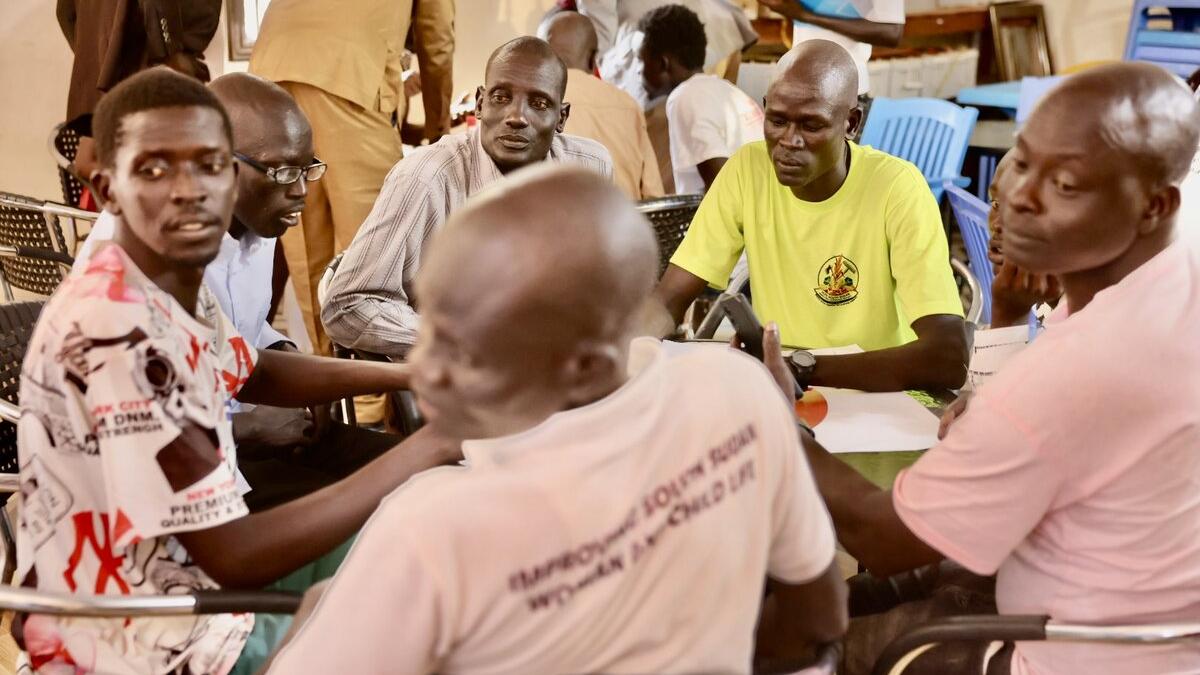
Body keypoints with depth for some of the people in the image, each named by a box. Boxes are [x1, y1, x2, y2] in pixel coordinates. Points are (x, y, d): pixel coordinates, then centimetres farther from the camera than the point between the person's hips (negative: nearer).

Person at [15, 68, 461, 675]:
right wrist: (429, 446, -25)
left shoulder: (175, 281, -4)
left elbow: (250, 373, 17)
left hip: (183, 569, 9)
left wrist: (413, 375, 4)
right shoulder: (116, 332, -32)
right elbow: (235, 557, -30)